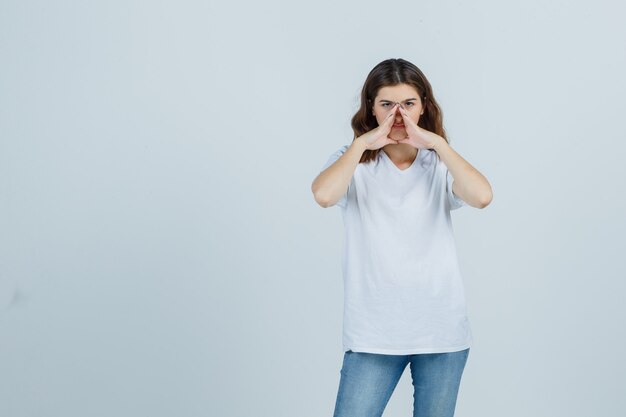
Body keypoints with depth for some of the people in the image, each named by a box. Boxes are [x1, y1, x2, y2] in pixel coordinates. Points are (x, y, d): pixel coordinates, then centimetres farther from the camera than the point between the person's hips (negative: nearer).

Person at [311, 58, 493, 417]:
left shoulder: (440, 164, 4)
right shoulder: (355, 161, 2)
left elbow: (482, 196, -16)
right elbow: (324, 195, -20)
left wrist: (436, 142, -13)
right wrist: (363, 142, -14)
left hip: (442, 331, 1)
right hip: (373, 333, -1)